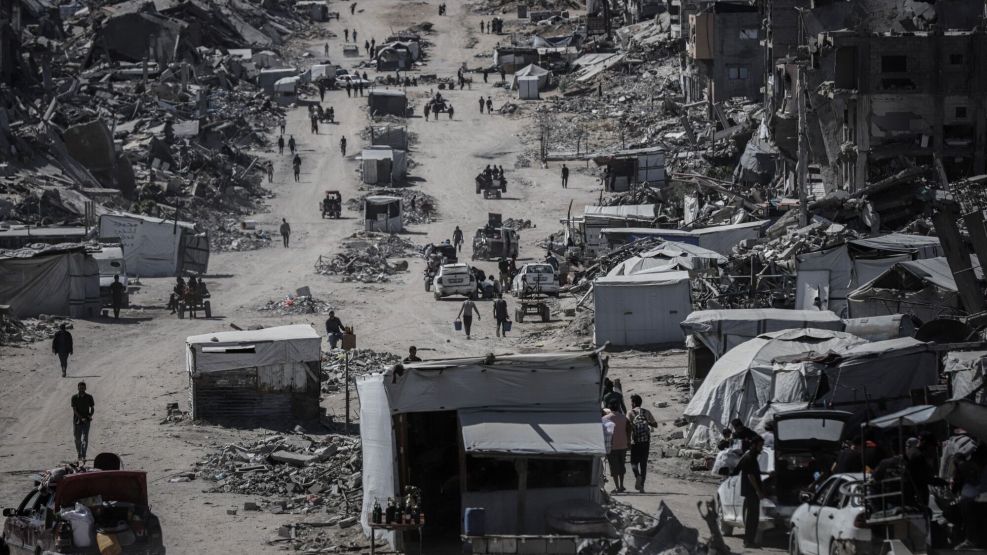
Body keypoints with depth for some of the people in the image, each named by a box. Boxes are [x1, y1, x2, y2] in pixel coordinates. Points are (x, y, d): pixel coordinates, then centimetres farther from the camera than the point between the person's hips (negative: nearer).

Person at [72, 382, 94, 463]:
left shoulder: (89, 397, 3)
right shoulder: (74, 397, -1)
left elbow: (92, 408, 10)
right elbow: (74, 410, -7)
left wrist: (90, 416, -12)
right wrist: (81, 418, -20)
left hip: (86, 421, -1)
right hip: (77, 420, 1)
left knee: (85, 438, -12)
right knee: (77, 439, 6)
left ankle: (83, 456, -18)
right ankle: (79, 456, 20)